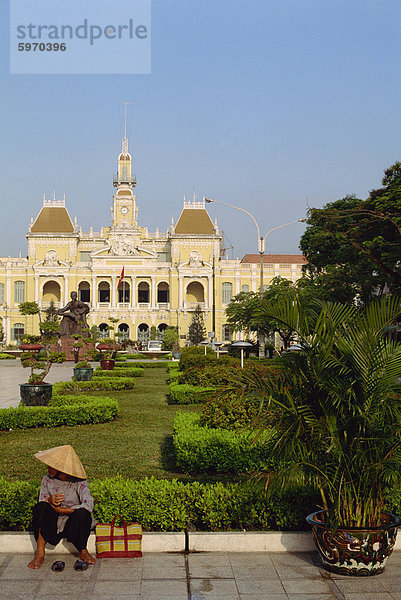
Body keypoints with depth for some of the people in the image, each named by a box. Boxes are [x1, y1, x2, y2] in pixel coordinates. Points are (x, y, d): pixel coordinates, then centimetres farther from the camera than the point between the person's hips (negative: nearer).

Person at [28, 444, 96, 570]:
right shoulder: (47, 480, -2)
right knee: (40, 508, -26)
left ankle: (83, 552, -11)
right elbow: (41, 504, -2)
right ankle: (40, 554, -22)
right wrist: (49, 501, -27)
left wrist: (61, 510, -23)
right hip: (52, 525, 3)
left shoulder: (79, 483, -13)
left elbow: (88, 505, -25)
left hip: (73, 524, -2)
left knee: (82, 513, -35)